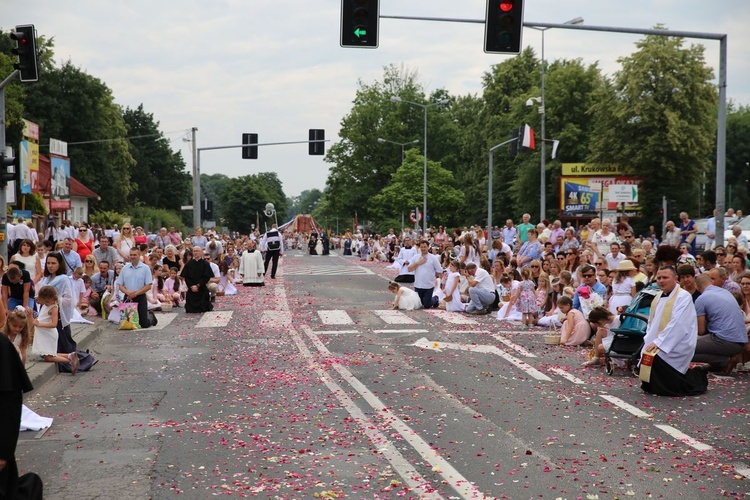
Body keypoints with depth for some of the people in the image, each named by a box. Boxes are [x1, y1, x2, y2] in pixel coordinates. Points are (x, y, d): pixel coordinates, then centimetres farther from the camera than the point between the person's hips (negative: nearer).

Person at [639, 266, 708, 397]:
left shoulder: (683, 297, -11)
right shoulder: (658, 297, 15)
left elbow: (678, 324, -21)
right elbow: (652, 322, 19)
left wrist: (658, 342, -24)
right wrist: (649, 340, 1)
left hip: (678, 345, -8)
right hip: (657, 343, 8)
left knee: (656, 357, -28)